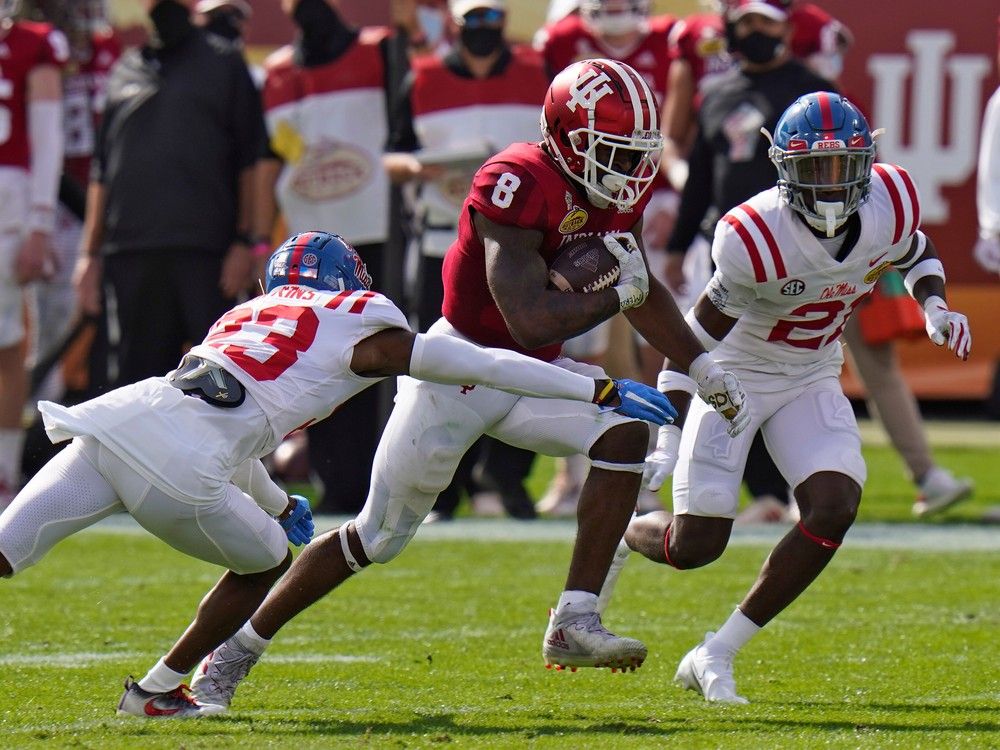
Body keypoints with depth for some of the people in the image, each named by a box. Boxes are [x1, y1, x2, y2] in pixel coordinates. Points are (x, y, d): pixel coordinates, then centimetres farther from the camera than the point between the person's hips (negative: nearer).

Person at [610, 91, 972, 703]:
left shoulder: (889, 208, -16)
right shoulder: (756, 238, -30)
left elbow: (916, 253, 9)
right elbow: (698, 335, -19)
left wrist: (936, 308, -12)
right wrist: (671, 439, -20)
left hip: (812, 378, 4)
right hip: (736, 375, -4)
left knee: (834, 508, -20)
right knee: (696, 545, -6)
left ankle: (715, 656, -6)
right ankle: (613, 541, 34)